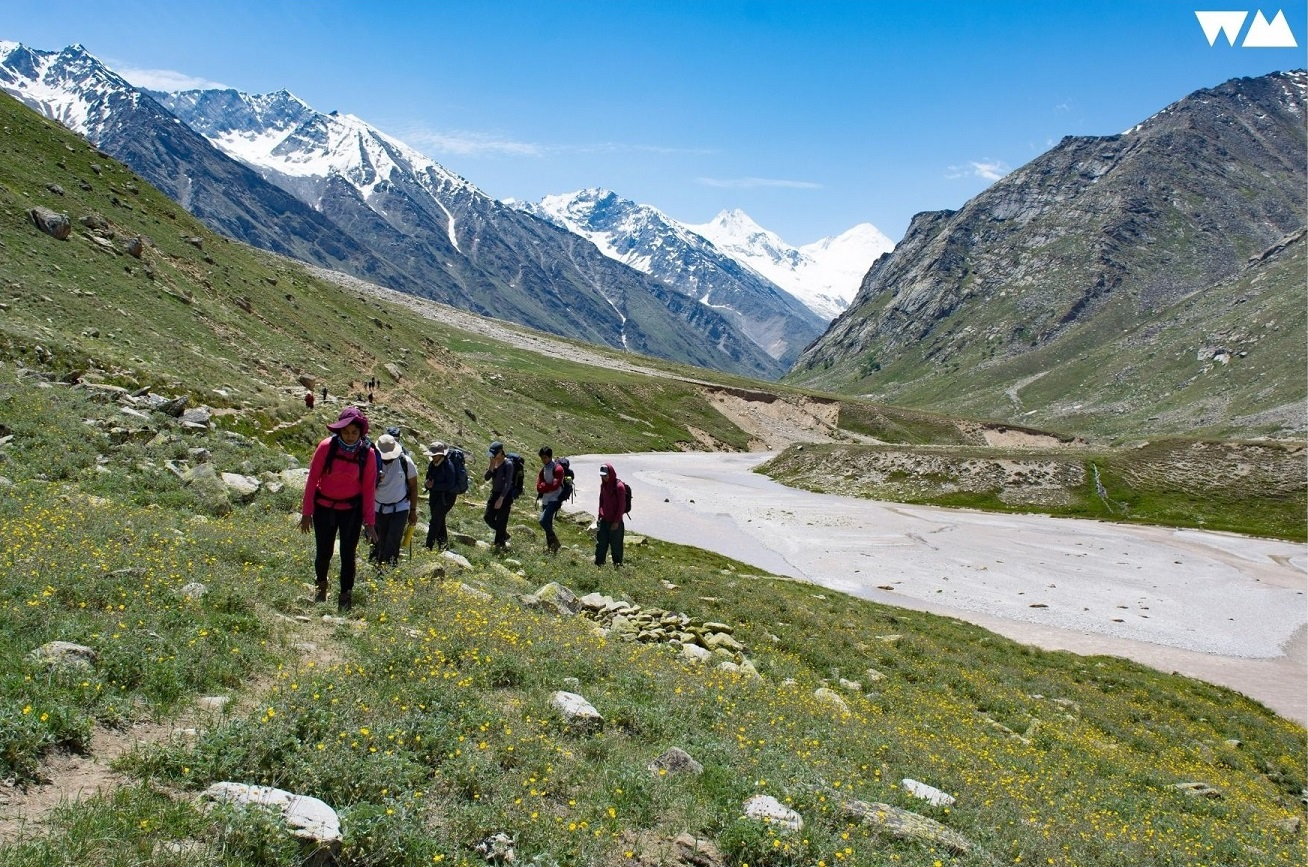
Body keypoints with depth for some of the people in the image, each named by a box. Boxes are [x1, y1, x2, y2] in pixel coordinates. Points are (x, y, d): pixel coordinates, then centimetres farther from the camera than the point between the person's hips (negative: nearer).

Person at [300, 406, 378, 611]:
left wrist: (369, 522, -5)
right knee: (323, 552, 8)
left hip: (351, 509, 0)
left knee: (348, 553, 1)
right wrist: (307, 512, -4)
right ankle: (321, 586, 38)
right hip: (324, 507, 0)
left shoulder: (367, 454, -11)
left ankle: (345, 598, 17)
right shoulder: (326, 447, -14)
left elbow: (369, 488, -5)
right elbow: (312, 479, -6)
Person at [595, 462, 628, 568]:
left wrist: (616, 521, -14)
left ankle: (617, 563, 17)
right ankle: (598, 563, 16)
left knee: (615, 544, 4)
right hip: (604, 520, 6)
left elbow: (622, 505, -14)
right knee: (601, 543, 8)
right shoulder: (603, 484, 6)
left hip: (614, 521, -6)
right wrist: (599, 515, 10)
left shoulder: (619, 486, -15)